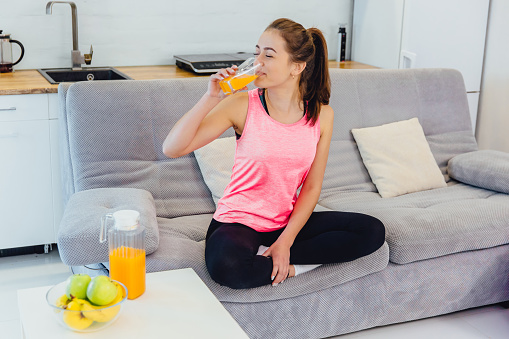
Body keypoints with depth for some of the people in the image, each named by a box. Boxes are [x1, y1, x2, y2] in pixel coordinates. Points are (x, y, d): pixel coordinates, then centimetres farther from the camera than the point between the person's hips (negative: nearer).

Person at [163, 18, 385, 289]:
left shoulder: (321, 115, -2)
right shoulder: (242, 106, -10)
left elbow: (311, 187, -1)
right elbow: (172, 148, -16)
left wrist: (285, 242, -12)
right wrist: (210, 98, -26)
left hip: (286, 223, 4)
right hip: (238, 222, -4)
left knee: (372, 231, -10)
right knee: (226, 265, -38)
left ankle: (265, 257, -11)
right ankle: (291, 268, -7)